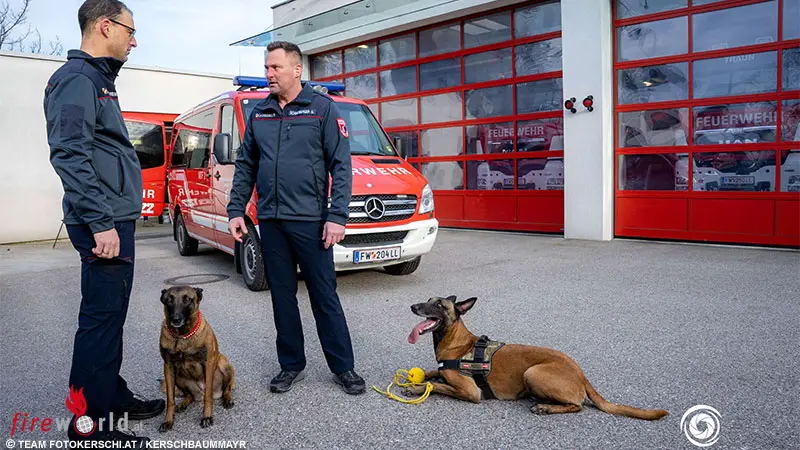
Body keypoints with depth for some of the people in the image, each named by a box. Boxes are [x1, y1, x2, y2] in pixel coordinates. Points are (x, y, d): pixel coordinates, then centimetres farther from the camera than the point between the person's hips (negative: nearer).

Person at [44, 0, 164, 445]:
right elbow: (70, 155, -21)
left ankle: (113, 395, 29)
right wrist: (101, 222, -24)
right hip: (105, 223, -10)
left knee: (111, 315, 16)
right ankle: (91, 424, 5)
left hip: (116, 219, 10)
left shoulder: (98, 79, 21)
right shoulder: (77, 80, -10)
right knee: (102, 317, -5)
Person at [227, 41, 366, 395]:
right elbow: (245, 166, 16)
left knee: (324, 296, 1)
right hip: (270, 221, 4)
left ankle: (343, 367, 13)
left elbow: (341, 165, -5)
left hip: (310, 220, -4)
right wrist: (235, 210, 7)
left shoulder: (322, 108, 0)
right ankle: (291, 365, 23)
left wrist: (337, 215, -13)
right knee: (282, 296, 10)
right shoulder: (258, 114, 13)